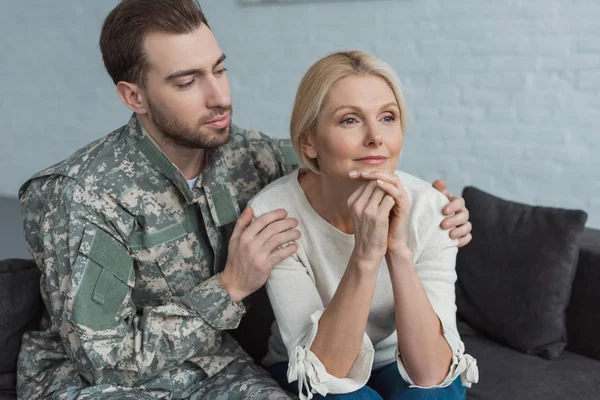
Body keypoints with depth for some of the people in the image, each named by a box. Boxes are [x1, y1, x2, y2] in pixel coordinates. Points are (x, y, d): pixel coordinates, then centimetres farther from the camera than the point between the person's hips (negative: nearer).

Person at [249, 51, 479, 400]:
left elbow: (431, 372, -25)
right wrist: (365, 255, -39)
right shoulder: (274, 212, -25)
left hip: (397, 365, 2)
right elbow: (325, 368, -27)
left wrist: (398, 250, -37)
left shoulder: (429, 209, -21)